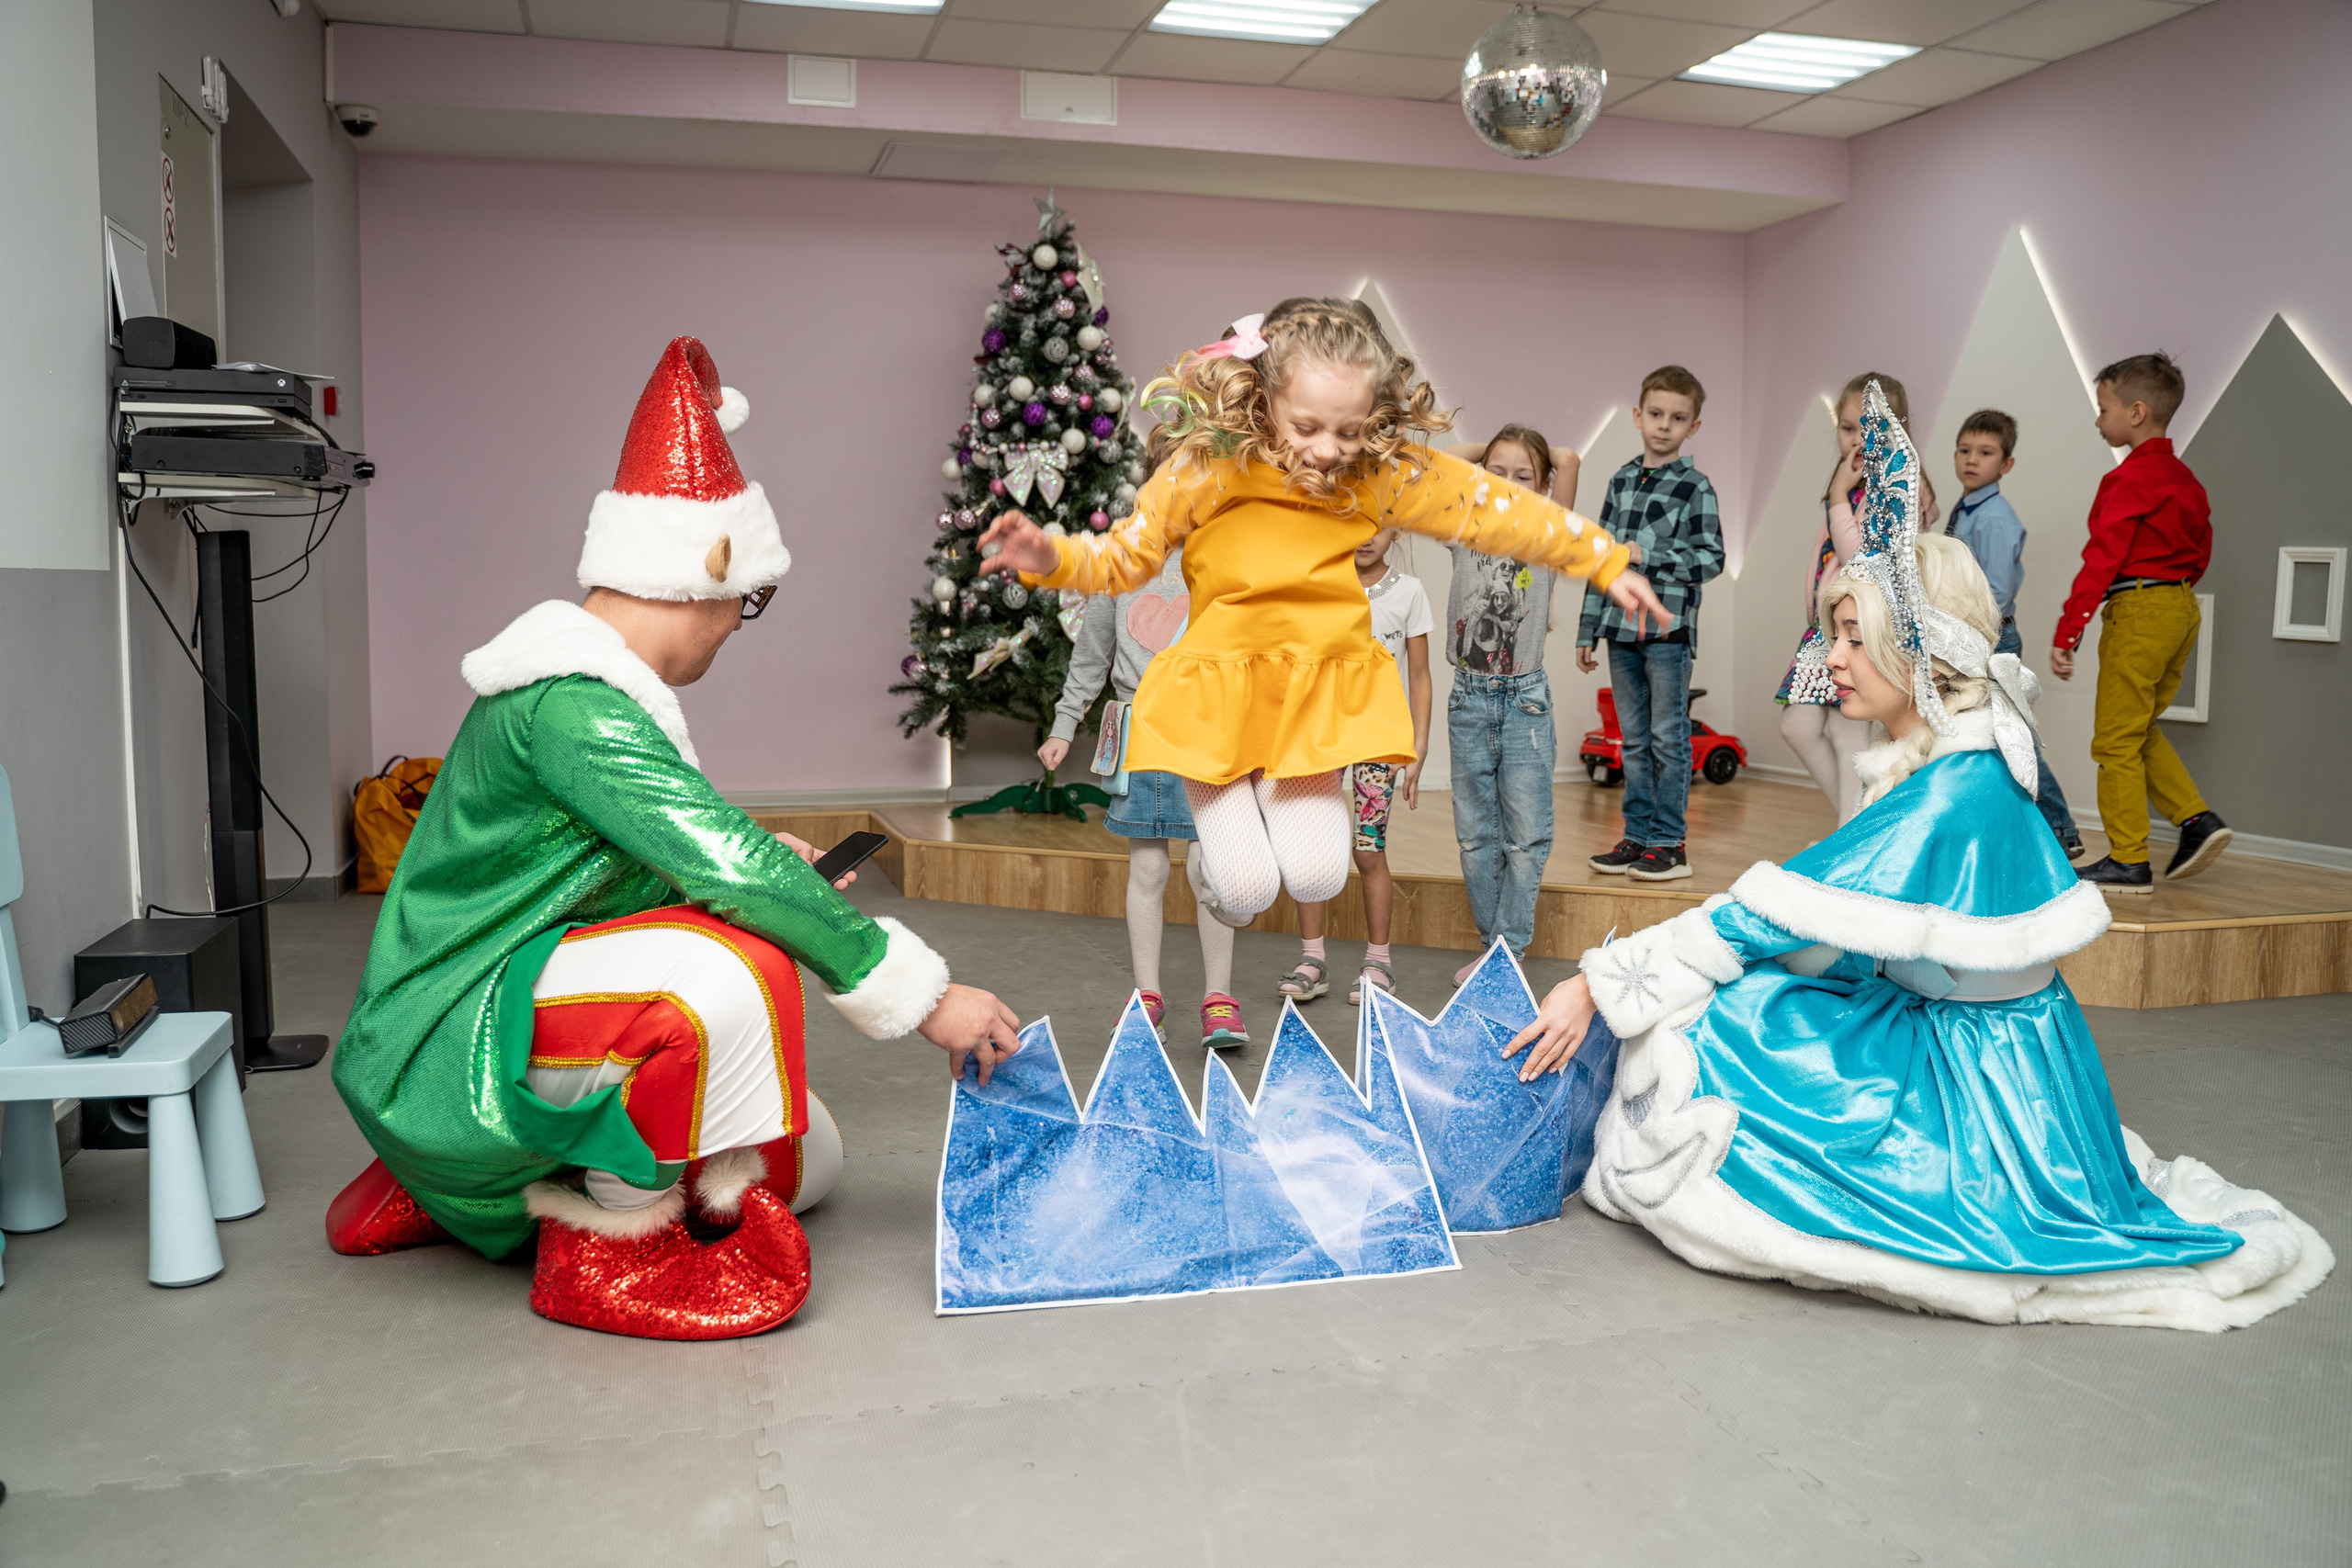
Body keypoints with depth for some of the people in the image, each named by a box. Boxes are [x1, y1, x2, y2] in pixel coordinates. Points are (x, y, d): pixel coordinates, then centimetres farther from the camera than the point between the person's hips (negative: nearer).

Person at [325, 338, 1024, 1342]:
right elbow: (731, 871, -32)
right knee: (732, 972, -35)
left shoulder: (589, 686, 10)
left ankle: (456, 1189, 19)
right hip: (447, 1054, -11)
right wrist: (925, 997, -27)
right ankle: (605, 1251, -12)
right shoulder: (570, 704, -23)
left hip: (512, 1013, 11)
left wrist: (756, 855, 17)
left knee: (804, 1162, 13)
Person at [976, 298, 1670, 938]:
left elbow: (1498, 510, 1)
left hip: (1317, 696, 2)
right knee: (1248, 889, -11)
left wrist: (1606, 562, 8)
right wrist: (1051, 557, -24)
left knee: (1318, 881, -9)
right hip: (1218, 694, -2)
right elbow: (1125, 555, -4)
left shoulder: (1386, 474, -7)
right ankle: (1219, 851, 29)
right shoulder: (1209, 468, -13)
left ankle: (1283, 806, 27)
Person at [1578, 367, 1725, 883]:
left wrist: (1648, 557, -16)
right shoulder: (1621, 480, 12)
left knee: (1668, 739, -1)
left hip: (1669, 630, -5)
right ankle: (1637, 836, 19)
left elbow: (1711, 560, -9)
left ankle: (1669, 843, 7)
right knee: (1633, 740, 11)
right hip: (1622, 629, 5)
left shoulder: (1695, 487, -4)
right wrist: (1588, 631, 14)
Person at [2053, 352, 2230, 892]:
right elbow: (2201, 549, 20)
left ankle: (2128, 862, 2)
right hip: (2181, 608, 9)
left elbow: (2101, 560, -19)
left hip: (2137, 611, -9)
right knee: (2141, 731, 20)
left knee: (2116, 739, -2)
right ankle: (2198, 820, 10)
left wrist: (2066, 634, -19)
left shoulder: (2129, 479, -14)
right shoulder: (2184, 478, 13)